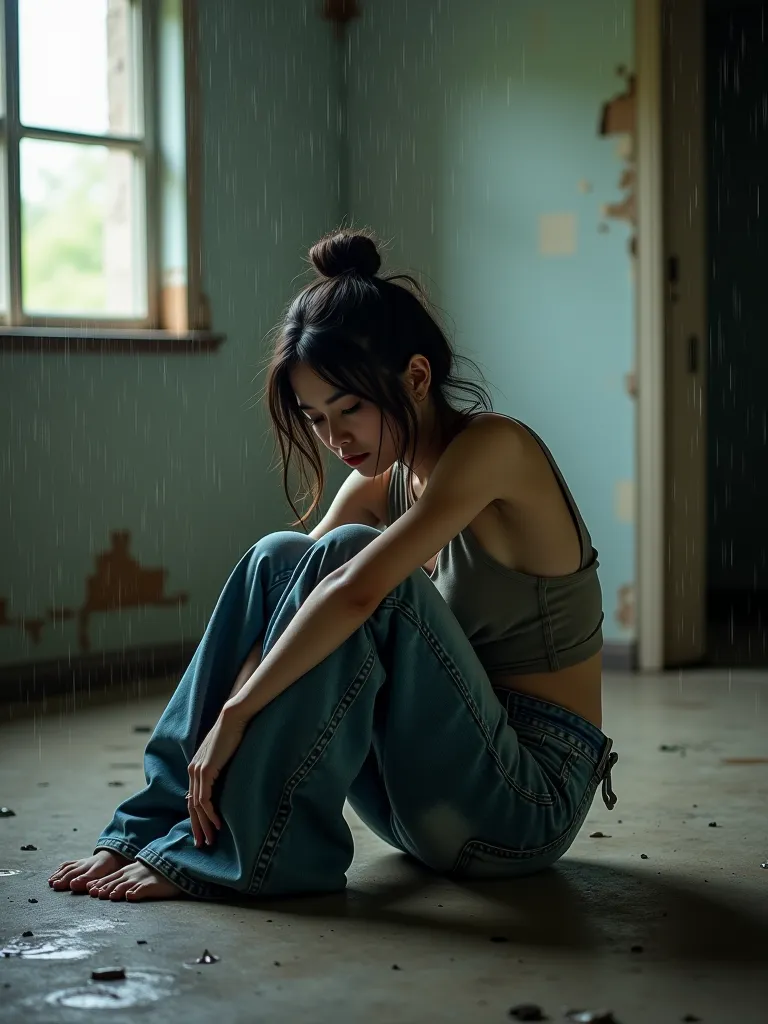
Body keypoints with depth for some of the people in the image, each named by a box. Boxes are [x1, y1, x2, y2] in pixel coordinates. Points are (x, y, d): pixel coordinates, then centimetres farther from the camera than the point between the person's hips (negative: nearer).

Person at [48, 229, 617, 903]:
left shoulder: (493, 446, -17)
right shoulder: (379, 485, 7)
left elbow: (356, 592, -30)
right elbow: (284, 605, -1)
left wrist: (235, 713, -27)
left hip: (529, 798, -7)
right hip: (437, 793, 7)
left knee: (347, 560, -25)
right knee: (279, 558, -8)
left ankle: (224, 850, -20)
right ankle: (153, 828, -9)